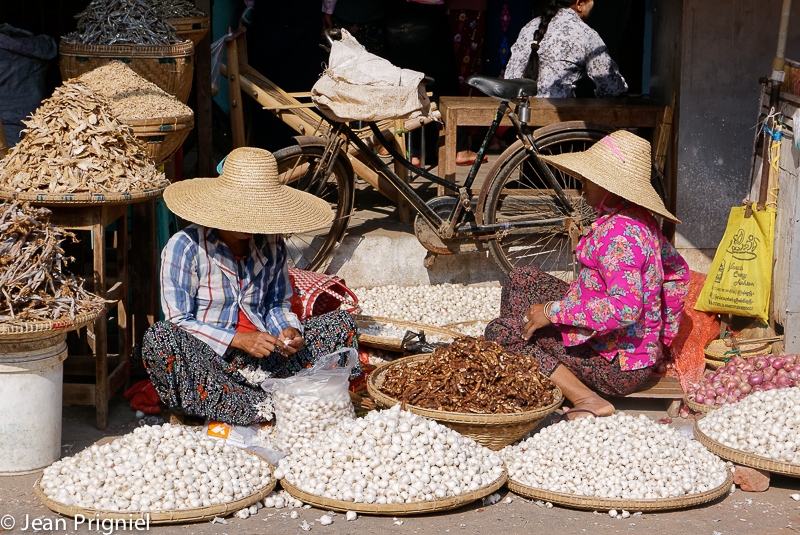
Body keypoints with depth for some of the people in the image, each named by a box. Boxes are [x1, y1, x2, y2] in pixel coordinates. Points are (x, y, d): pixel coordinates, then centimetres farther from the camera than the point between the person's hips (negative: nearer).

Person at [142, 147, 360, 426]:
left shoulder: (271, 244, 6)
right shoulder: (184, 248, -10)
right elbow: (179, 322, -12)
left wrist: (287, 330, -10)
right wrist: (238, 340, -23)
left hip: (265, 356, 4)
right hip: (209, 360, -4)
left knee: (342, 322, -7)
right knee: (159, 339, -36)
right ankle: (261, 410, -38)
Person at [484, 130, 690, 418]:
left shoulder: (619, 235, -26)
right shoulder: (638, 219, 6)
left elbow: (626, 308, -35)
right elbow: (678, 271, 19)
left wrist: (553, 311, -27)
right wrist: (660, 335, 24)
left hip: (617, 368, -10)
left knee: (499, 332, -7)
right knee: (520, 281, 17)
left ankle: (586, 399, -15)